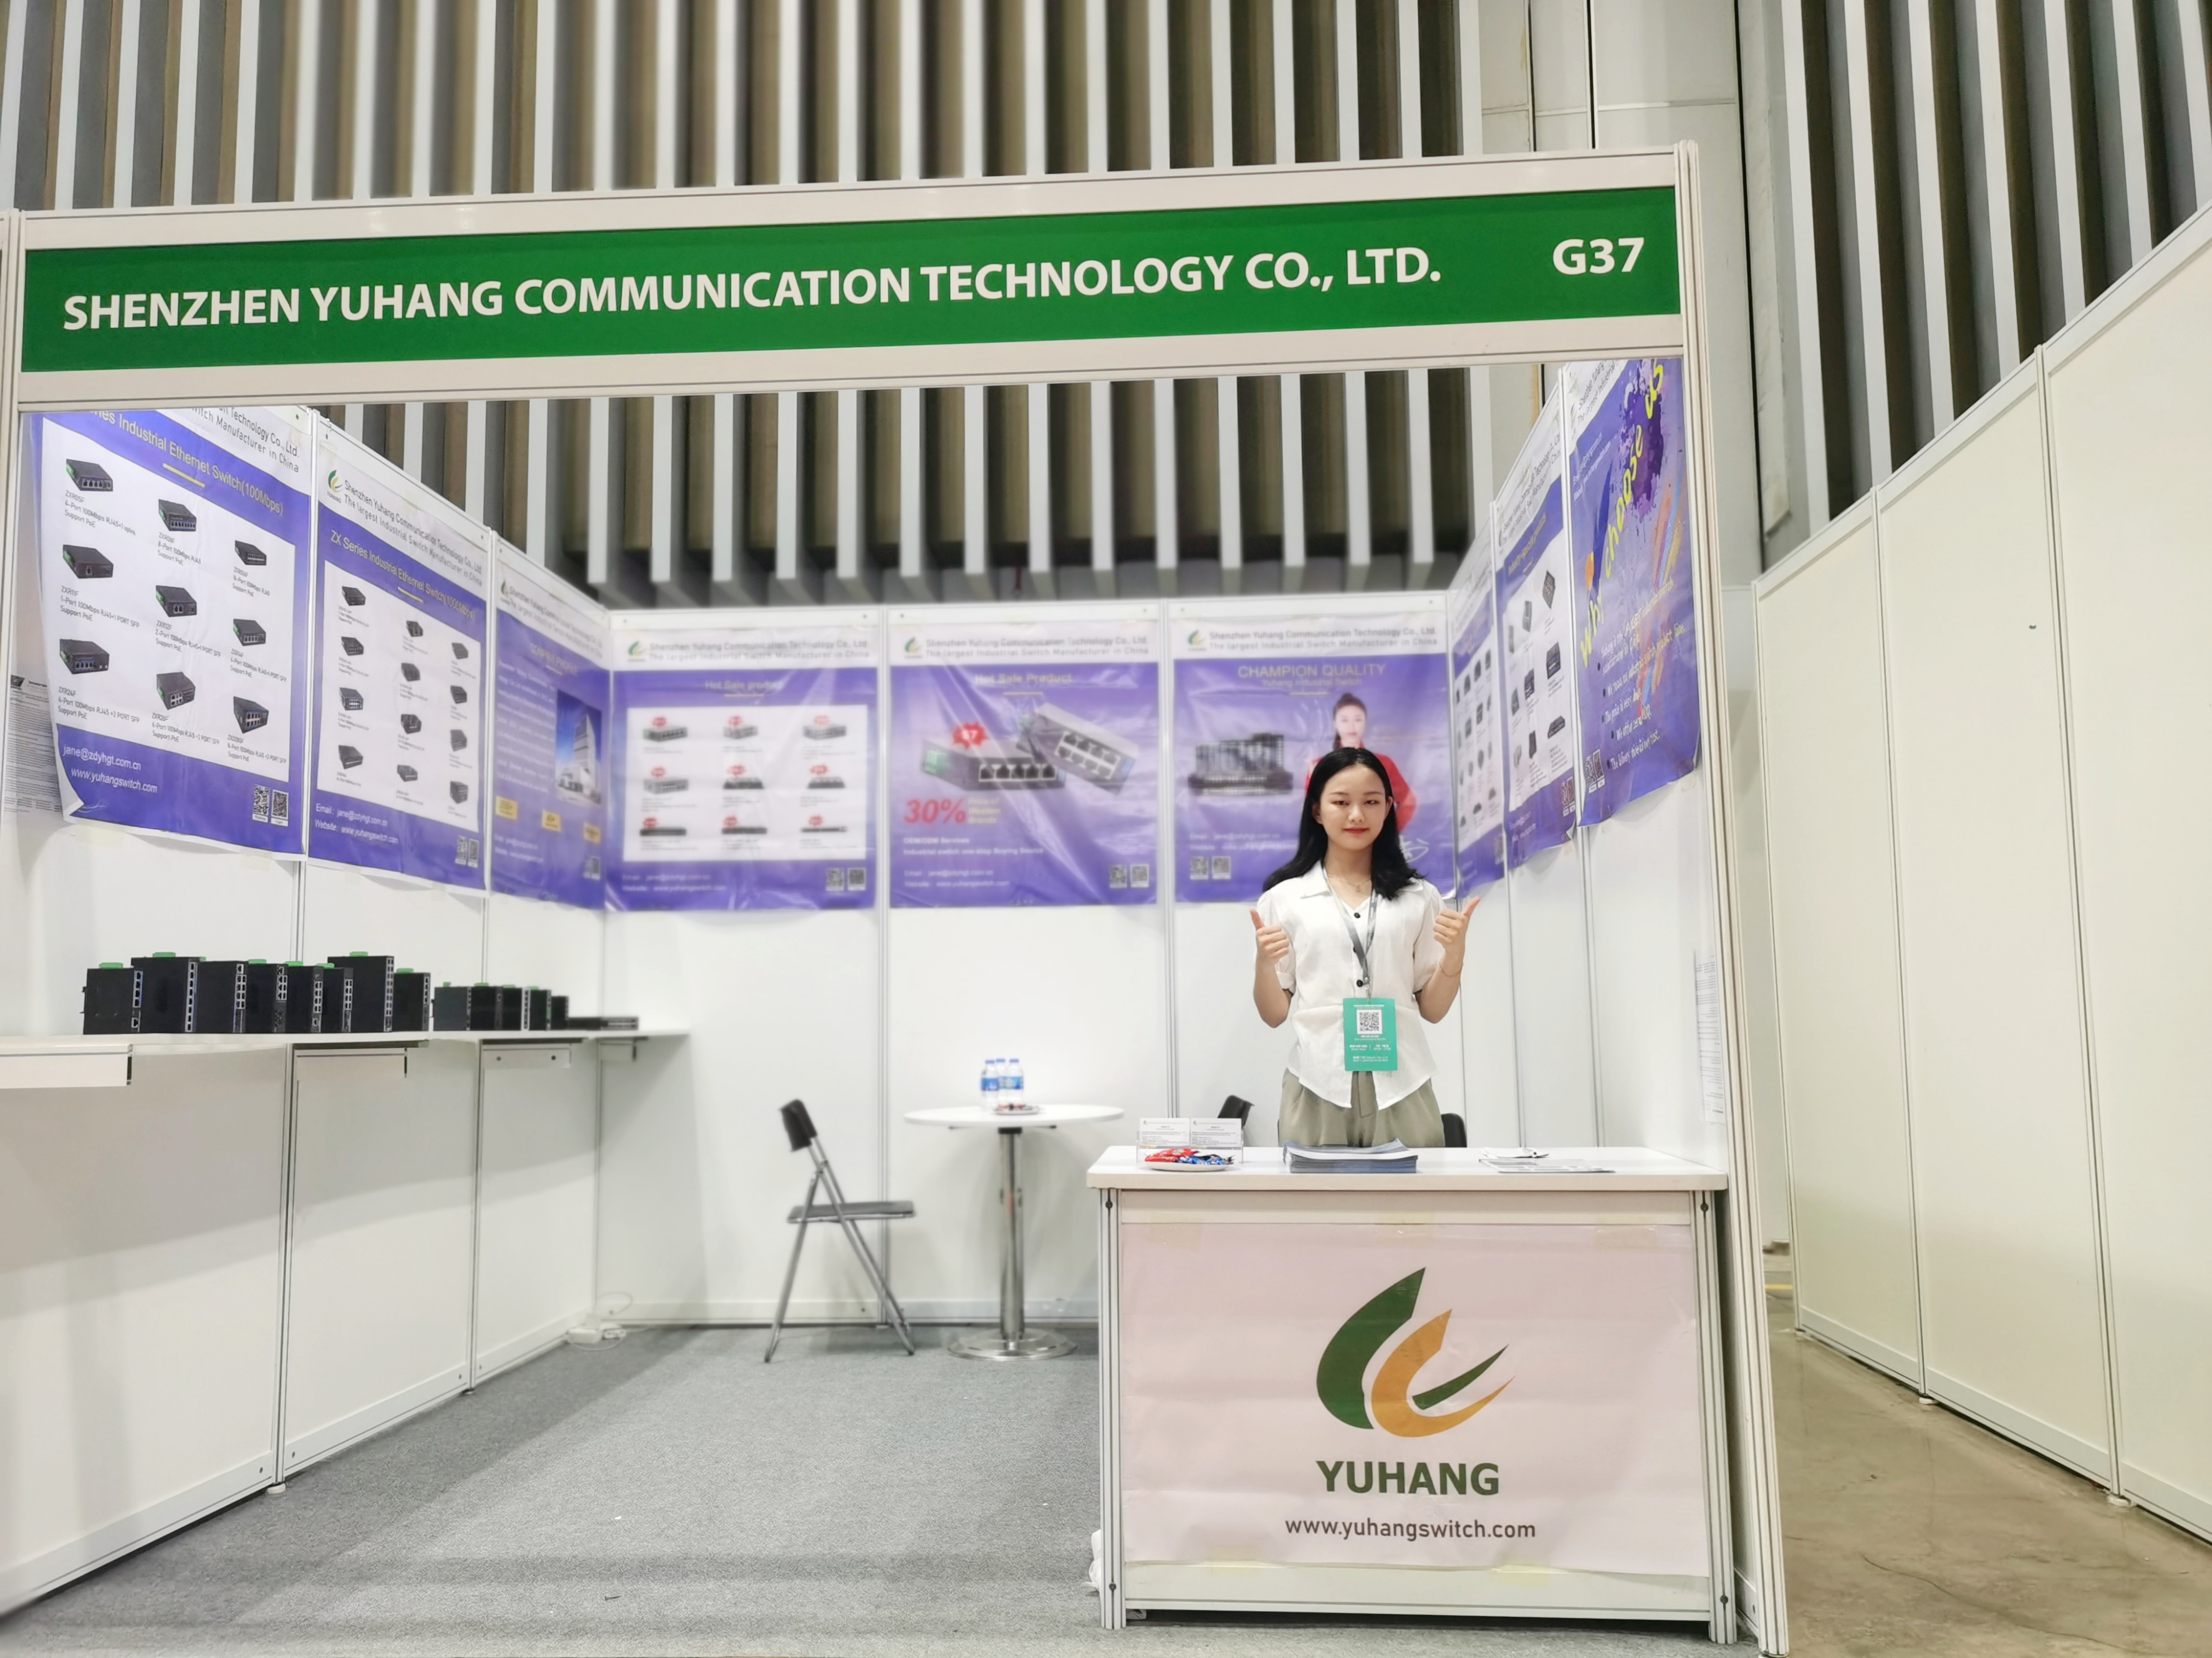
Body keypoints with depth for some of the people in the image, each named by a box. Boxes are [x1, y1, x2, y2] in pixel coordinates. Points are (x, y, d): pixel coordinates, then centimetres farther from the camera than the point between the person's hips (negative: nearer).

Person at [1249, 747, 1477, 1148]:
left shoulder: (1419, 897, 8)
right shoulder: (1284, 898, 5)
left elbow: (1432, 1009, 11)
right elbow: (1275, 1014, 6)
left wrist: (1455, 953, -5)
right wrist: (1264, 963, -12)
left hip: (1400, 1088, 1)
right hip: (1318, 1088, -1)